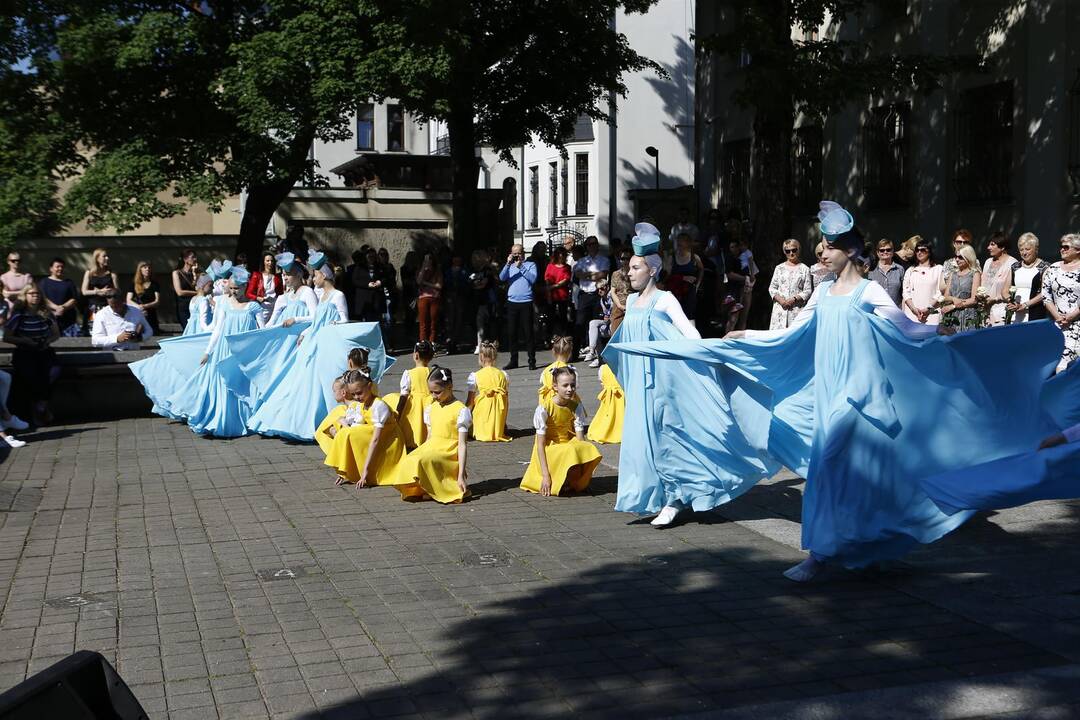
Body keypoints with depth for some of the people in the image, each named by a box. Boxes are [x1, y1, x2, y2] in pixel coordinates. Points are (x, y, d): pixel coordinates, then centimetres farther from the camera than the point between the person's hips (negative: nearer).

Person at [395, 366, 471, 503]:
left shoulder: (460, 410, -7)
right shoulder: (430, 408, 14)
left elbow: (462, 444, -10)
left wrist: (461, 475, -15)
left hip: (449, 453, -5)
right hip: (430, 449, 5)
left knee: (426, 460, -37)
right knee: (408, 463, -28)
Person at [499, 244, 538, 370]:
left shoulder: (530, 265, 5)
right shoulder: (510, 266, 13)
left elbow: (533, 278, -11)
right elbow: (502, 278, -3)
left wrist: (521, 267, -13)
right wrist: (508, 264, -12)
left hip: (526, 302, -3)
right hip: (512, 302, 3)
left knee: (528, 332, -3)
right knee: (512, 332, 6)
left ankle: (532, 361, 0)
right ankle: (513, 360, 15)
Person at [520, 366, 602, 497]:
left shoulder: (576, 406, -3)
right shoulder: (544, 409, -16)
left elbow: (580, 439, -7)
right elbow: (540, 444, -16)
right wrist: (545, 475, -23)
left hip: (569, 447, 4)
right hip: (548, 451, -4)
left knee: (589, 450, -28)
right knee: (570, 452, -35)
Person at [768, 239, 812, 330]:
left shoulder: (804, 269, 5)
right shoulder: (779, 268, 13)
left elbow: (808, 291, 1)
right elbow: (772, 288, 11)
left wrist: (794, 299, -13)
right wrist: (780, 300, -7)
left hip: (797, 308, -2)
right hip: (780, 308, 2)